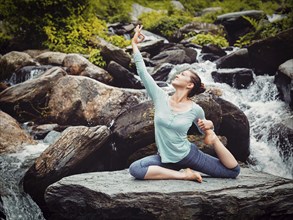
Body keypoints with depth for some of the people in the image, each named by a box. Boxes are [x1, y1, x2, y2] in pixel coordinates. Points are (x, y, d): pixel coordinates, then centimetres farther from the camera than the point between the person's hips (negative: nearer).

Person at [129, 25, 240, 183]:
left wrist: (209, 126, -13)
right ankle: (184, 175, -20)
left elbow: (205, 130, 11)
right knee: (135, 169, -28)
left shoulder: (195, 110, -9)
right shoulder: (160, 97, -6)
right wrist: (134, 44, -6)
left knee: (234, 171, -7)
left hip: (189, 155, -2)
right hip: (166, 158, 2)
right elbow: (142, 71, -9)